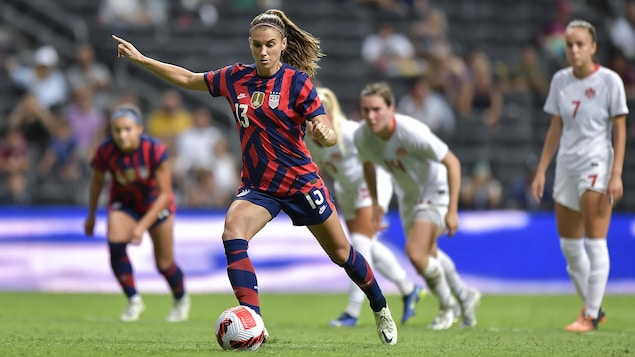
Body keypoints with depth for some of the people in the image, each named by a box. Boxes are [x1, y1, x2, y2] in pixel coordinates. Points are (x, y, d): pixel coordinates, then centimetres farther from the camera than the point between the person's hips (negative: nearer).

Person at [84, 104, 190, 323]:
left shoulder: (154, 150, -32)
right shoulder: (105, 152, -25)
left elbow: (164, 194, -25)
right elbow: (97, 183, -4)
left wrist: (142, 225, -33)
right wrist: (91, 216, 7)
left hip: (155, 203, -2)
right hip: (123, 202, 2)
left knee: (164, 264, 3)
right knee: (115, 245, -25)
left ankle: (181, 300, 35)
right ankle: (134, 301, -9)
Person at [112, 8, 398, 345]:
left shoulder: (297, 81, -11)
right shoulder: (236, 77, 0)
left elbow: (328, 135, -16)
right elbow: (188, 79, 12)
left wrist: (325, 133, -40)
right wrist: (140, 58, 10)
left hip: (300, 181, -3)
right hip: (257, 186, 3)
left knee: (341, 253, 8)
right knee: (232, 232, -26)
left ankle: (381, 311, 35)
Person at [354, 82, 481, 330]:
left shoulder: (412, 132, -35)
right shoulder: (362, 136, -18)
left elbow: (452, 163, -26)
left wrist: (452, 210, -26)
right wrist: (374, 202, 12)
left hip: (435, 191, -7)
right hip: (408, 196, 7)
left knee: (415, 252, -21)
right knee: (429, 255, 20)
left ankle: (447, 305, 5)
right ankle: (465, 296, 46)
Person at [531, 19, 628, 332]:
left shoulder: (609, 80, -7)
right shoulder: (560, 80, 8)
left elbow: (620, 131, -7)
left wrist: (616, 174, -14)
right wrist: (541, 171, 10)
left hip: (597, 166, -6)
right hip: (567, 166, 6)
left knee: (594, 242, -9)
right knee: (569, 245, 8)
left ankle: (590, 316, -6)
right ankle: (592, 307, 22)